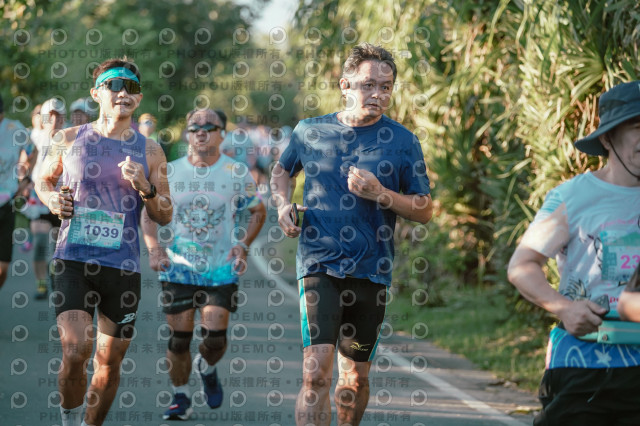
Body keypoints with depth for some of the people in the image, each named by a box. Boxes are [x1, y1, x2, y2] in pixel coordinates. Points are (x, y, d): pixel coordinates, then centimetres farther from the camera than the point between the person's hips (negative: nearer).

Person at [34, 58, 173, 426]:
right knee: (75, 351, -17)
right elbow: (43, 180, 20)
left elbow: (165, 216, 8)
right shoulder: (69, 140, 4)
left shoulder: (149, 151, 6)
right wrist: (51, 199, -2)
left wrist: (145, 188, -11)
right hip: (73, 260, -2)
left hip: (123, 265, 2)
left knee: (110, 361, 7)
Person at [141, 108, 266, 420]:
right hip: (178, 267, 1)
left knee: (215, 335, -9)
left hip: (221, 268, -1)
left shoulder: (237, 173, -1)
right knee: (179, 337, 0)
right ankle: (181, 398, 18)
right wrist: (153, 247, -6)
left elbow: (258, 211, 10)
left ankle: (206, 368, 26)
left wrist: (243, 244, -5)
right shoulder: (170, 172, 1)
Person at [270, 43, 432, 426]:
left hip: (371, 271, 1)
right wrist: (283, 204, 5)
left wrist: (380, 193, -13)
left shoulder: (403, 141, 2)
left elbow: (425, 211, 3)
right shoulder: (310, 131, 5)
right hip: (320, 265, -1)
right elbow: (283, 170, 25)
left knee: (356, 376, 11)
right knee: (316, 370, -15)